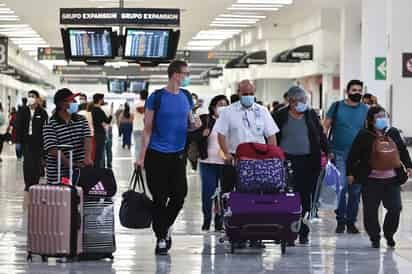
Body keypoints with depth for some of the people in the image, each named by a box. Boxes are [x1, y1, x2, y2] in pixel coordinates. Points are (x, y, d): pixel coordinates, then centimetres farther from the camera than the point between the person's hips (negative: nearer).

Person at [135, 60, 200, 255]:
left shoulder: (186, 97, 8)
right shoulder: (157, 98, -8)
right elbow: (148, 129, -6)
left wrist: (194, 125, -6)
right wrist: (141, 157, -10)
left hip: (177, 154, 5)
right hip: (156, 155, -5)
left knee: (179, 195, 1)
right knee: (160, 198, -1)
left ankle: (165, 228, 25)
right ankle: (161, 239, 9)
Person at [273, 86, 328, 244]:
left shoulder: (311, 115, 12)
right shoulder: (281, 116, 5)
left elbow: (321, 135, 16)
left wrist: (328, 152, 7)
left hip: (309, 161, 2)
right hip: (287, 160, -2)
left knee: (306, 196, 1)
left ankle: (303, 232, 8)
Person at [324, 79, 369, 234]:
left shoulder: (365, 110, 7)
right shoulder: (337, 106, 2)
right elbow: (326, 127, 3)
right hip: (338, 153, -2)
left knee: (355, 190, 6)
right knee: (341, 187, -11)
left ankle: (351, 221, 17)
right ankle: (340, 220, 2)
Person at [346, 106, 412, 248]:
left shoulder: (393, 133, 9)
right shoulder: (364, 136, -3)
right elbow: (353, 155, -2)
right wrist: (350, 172, -5)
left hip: (391, 180, 3)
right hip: (371, 180, -3)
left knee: (395, 208, -2)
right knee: (370, 210, -1)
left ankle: (389, 235, 20)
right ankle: (374, 238, 16)